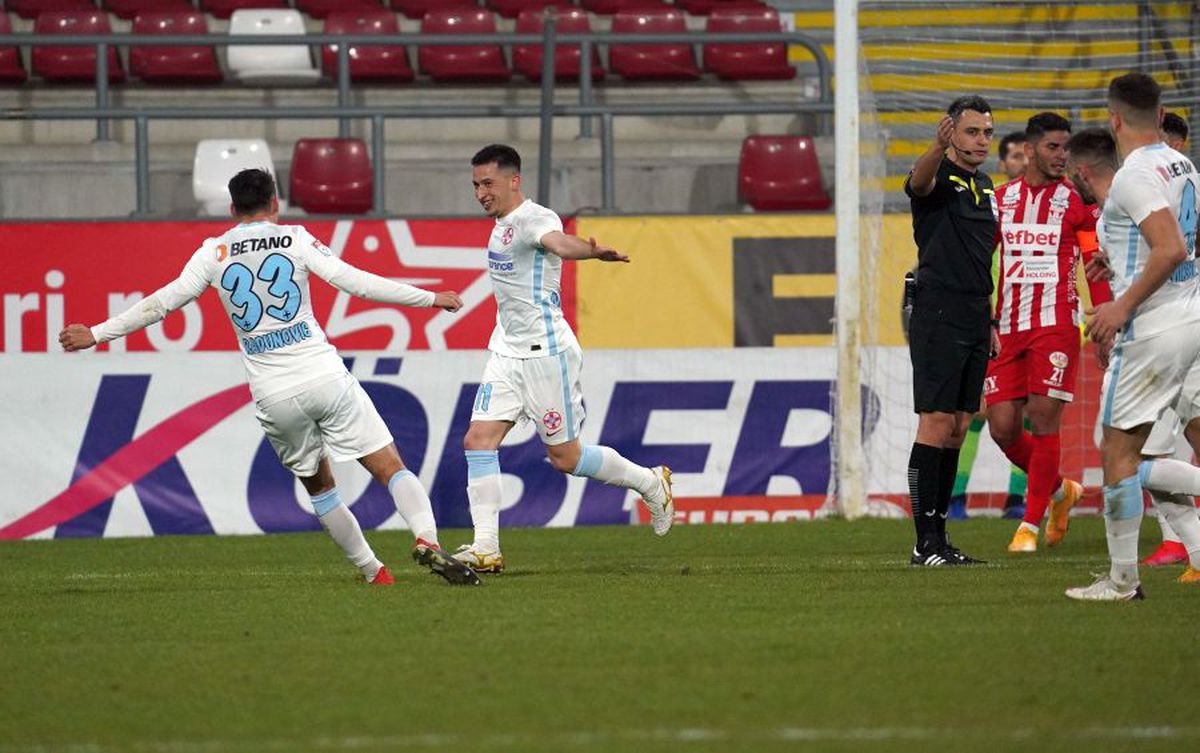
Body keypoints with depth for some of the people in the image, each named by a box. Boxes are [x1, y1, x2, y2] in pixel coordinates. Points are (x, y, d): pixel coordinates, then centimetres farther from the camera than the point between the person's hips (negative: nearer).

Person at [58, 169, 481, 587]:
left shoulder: (215, 253, 6)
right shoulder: (294, 239, 3)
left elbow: (162, 303, 4)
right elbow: (355, 282, -2)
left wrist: (96, 335, 12)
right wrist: (430, 298, 5)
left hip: (273, 396, 2)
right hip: (324, 376, -2)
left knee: (318, 486, 21)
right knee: (390, 468, 0)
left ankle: (372, 570, 18)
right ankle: (427, 540, -23)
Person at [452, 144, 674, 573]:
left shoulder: (535, 219, -17)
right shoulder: (502, 225, 12)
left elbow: (557, 242, -42)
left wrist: (590, 250, -61)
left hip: (546, 353, -9)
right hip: (506, 353, 9)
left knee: (565, 457, 0)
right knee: (478, 441, -5)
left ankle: (652, 484, 23)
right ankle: (485, 549, -6)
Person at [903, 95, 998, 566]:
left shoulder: (984, 185, 18)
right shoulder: (941, 177, -6)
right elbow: (920, 181, -33)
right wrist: (938, 148, -54)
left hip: (973, 319, 8)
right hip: (937, 312, -8)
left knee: (957, 428, 8)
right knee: (936, 423, -11)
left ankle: (939, 535, 11)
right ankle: (925, 543, -11)